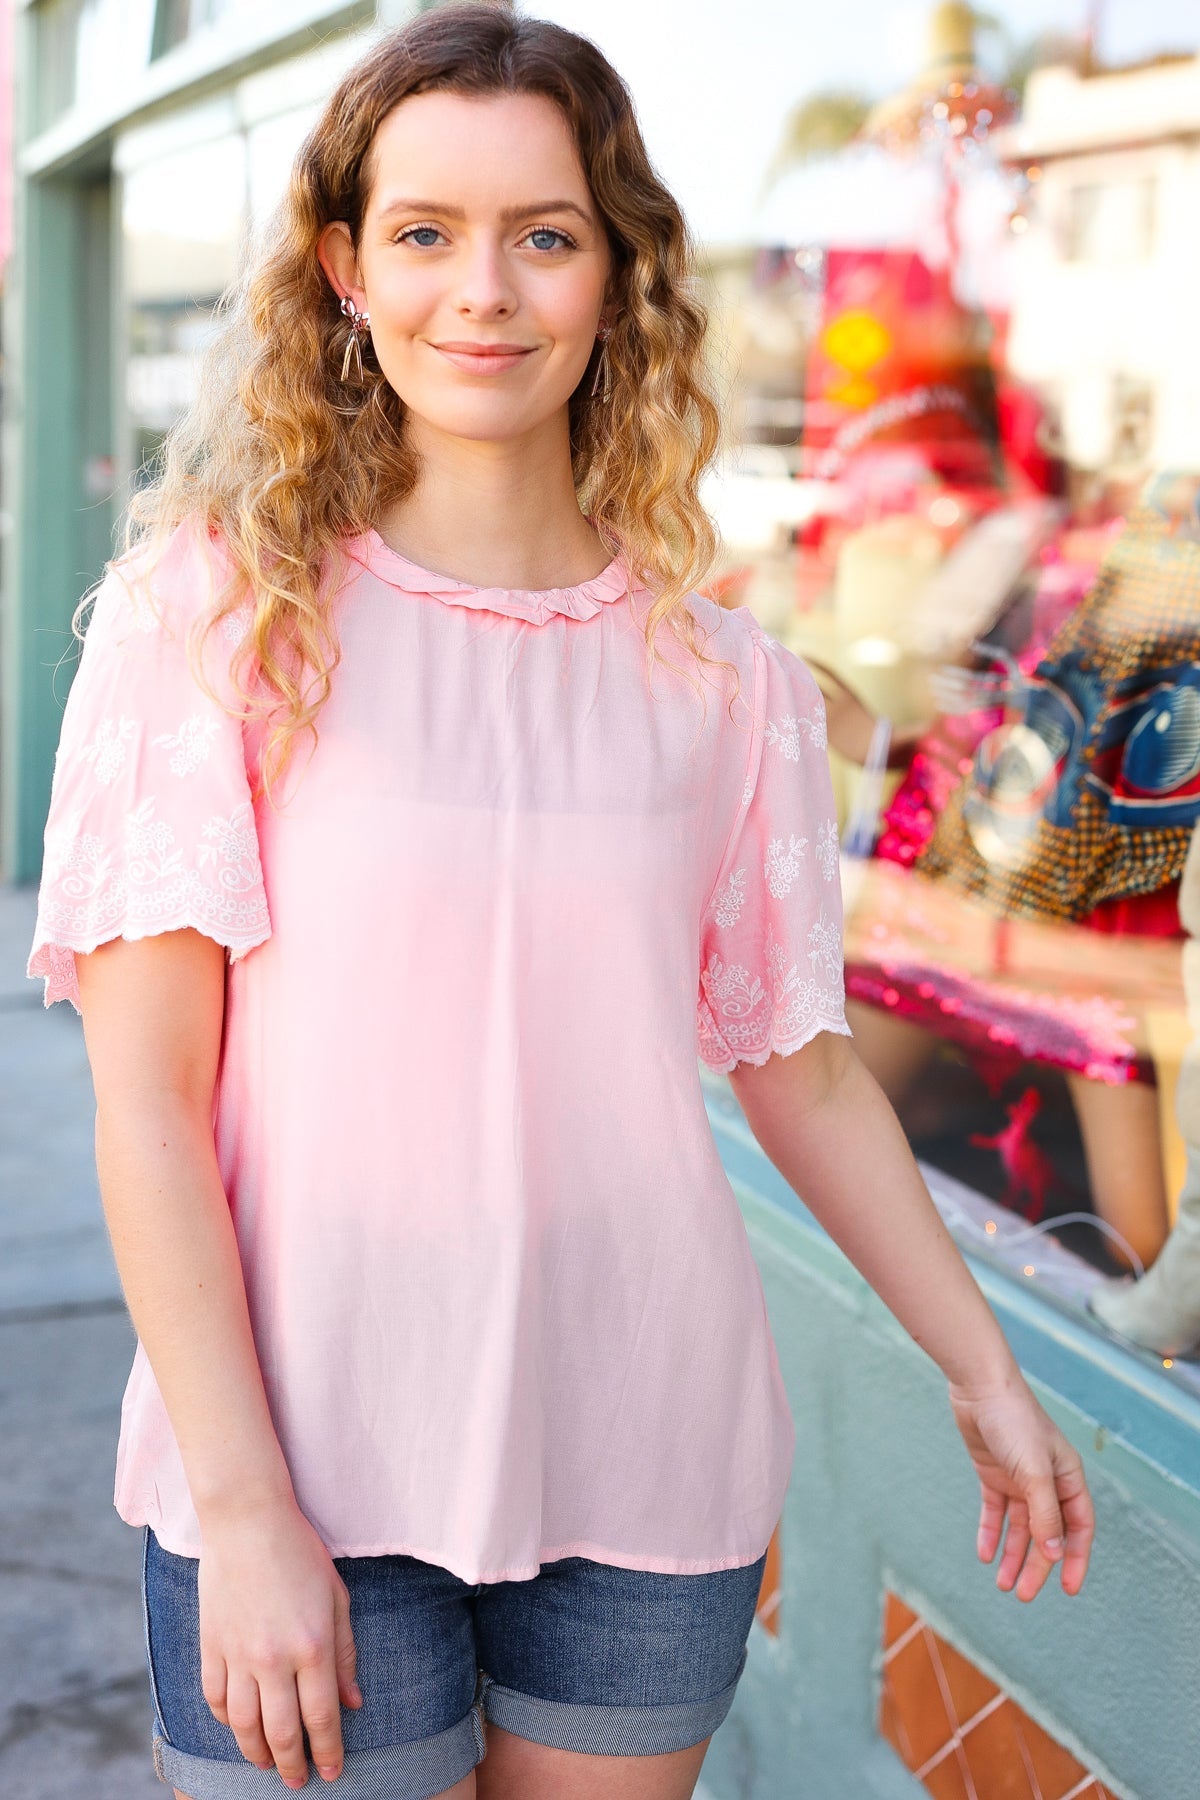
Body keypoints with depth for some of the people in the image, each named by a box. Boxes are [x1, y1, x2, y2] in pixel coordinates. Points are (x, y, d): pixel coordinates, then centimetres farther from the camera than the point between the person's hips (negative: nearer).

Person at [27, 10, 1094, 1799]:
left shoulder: (718, 676, 2)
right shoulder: (215, 613, -6)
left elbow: (797, 1064, 11)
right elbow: (146, 1093, -8)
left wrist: (987, 1376, 15)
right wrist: (242, 1507, -13)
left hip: (646, 1457, 3)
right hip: (311, 1471, -2)